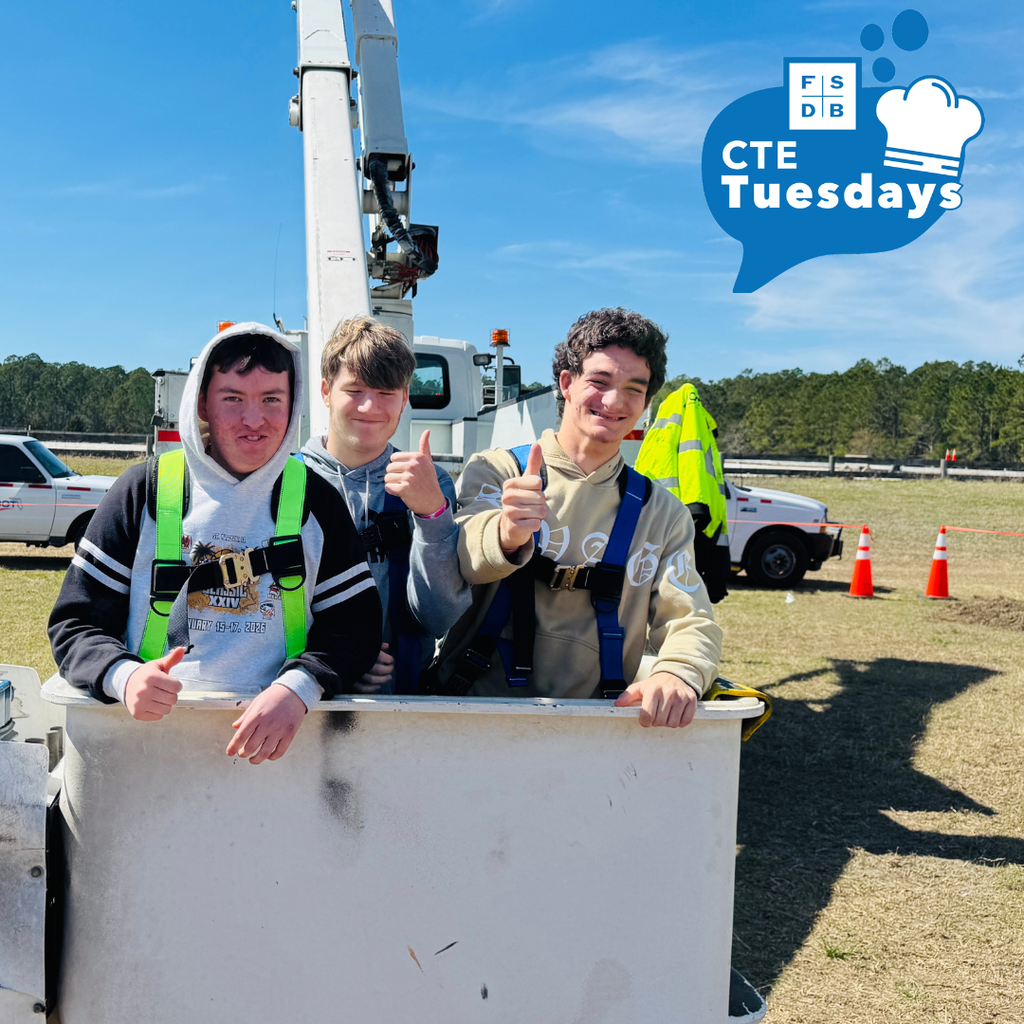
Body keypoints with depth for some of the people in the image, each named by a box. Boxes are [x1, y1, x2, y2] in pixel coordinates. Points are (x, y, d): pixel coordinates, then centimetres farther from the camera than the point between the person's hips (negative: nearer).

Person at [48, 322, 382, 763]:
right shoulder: (145, 491, 3)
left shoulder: (315, 499, 4)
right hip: (152, 720, 0)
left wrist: (297, 688, -21)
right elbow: (74, 622, 3)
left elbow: (356, 623, 0)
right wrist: (124, 676, -20)